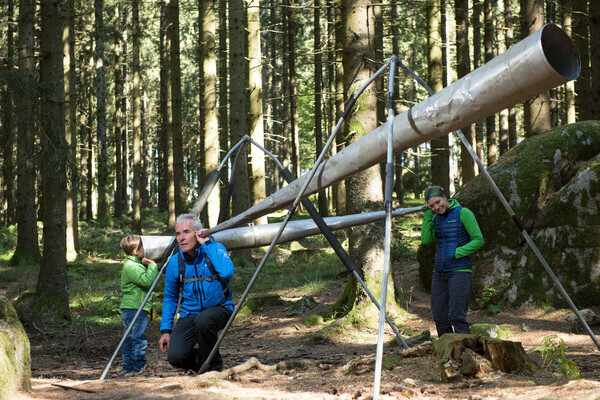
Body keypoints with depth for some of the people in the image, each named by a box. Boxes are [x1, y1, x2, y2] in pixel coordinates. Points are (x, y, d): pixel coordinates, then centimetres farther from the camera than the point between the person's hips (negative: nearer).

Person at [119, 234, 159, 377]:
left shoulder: (135, 264, 18)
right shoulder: (131, 266, -15)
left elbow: (145, 282, 24)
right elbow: (147, 280, -26)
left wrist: (147, 264, 13)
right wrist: (152, 265, -14)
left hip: (129, 310, 11)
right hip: (135, 310, -11)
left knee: (130, 339, 12)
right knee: (139, 339, -7)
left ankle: (128, 368, 16)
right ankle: (139, 368, -5)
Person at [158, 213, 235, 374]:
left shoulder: (215, 249, -9)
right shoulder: (175, 262, -1)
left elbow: (227, 272, -32)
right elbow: (170, 298, 13)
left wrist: (207, 244, -25)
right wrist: (166, 330, 5)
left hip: (219, 308, -3)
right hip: (190, 315, 3)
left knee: (203, 321, -39)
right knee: (175, 357, -21)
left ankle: (213, 367, -11)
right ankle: (200, 361, 16)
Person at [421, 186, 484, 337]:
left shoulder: (463, 213, -7)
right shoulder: (436, 218, 12)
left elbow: (478, 240, -9)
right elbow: (426, 240, 1)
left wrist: (456, 253, -15)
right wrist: (428, 215, -2)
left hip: (459, 272, -7)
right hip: (439, 273, 7)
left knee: (456, 317, -15)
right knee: (440, 318, 5)